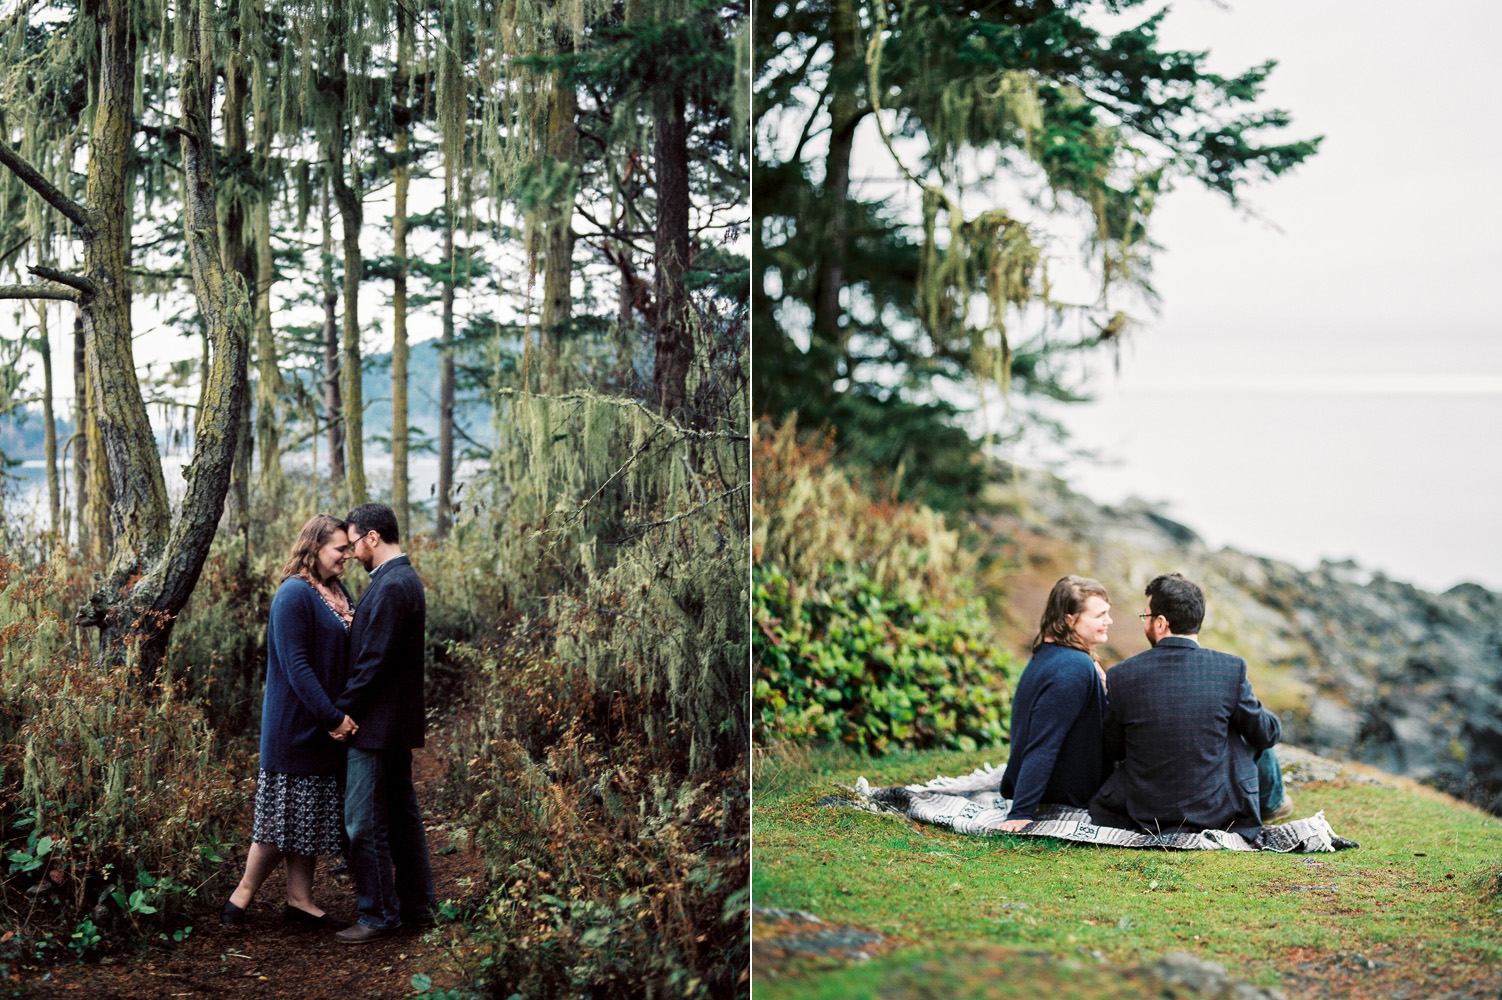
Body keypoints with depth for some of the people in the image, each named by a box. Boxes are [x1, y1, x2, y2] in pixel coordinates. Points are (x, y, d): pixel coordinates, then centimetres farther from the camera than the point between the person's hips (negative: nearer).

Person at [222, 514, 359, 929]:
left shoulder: (338, 593, 11)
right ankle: (243, 894, 13)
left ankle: (299, 900, 19)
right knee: (283, 814, -2)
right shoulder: (294, 595, -16)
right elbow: (296, 666, -20)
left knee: (311, 816, 12)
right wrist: (334, 717, -21)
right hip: (295, 724, -8)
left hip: (324, 727, 9)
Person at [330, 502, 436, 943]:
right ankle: (416, 904, 24)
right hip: (398, 724, 10)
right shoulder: (404, 579, 13)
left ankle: (379, 915, 3)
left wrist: (342, 711, -14)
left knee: (364, 823, -3)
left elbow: (374, 662, -21)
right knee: (401, 814, 16)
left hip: (377, 723, -10)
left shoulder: (391, 586, -19)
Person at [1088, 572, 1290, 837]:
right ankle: (1270, 803, 50)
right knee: (1256, 738, 26)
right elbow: (1266, 735, -3)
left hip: (1145, 814, 1)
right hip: (1219, 813, -1)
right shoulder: (1230, 669, -16)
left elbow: (1112, 750, -1)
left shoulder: (1123, 675, -13)